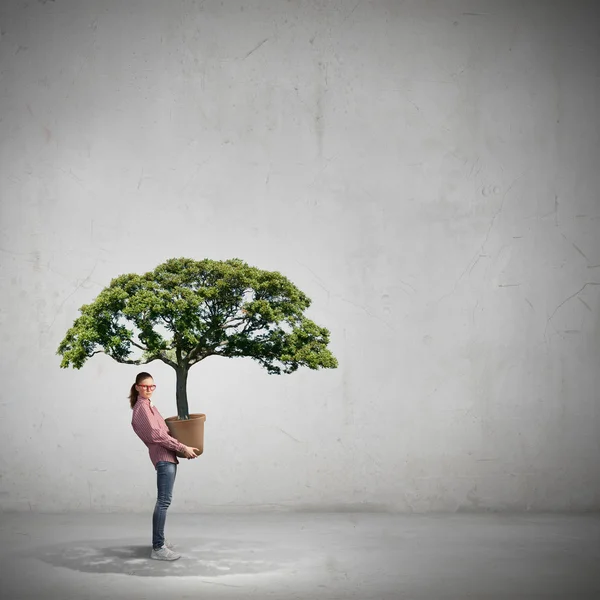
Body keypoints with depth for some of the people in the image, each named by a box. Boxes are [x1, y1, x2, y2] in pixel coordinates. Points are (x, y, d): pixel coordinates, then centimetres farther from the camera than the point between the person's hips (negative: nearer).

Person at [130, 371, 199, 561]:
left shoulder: (148, 406, 19)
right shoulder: (142, 407, -12)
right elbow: (156, 435, -20)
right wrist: (183, 448, -19)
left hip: (166, 456, 11)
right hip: (163, 457, -11)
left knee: (163, 501, 15)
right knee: (164, 501, -14)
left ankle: (158, 540, 24)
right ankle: (158, 548, -15)